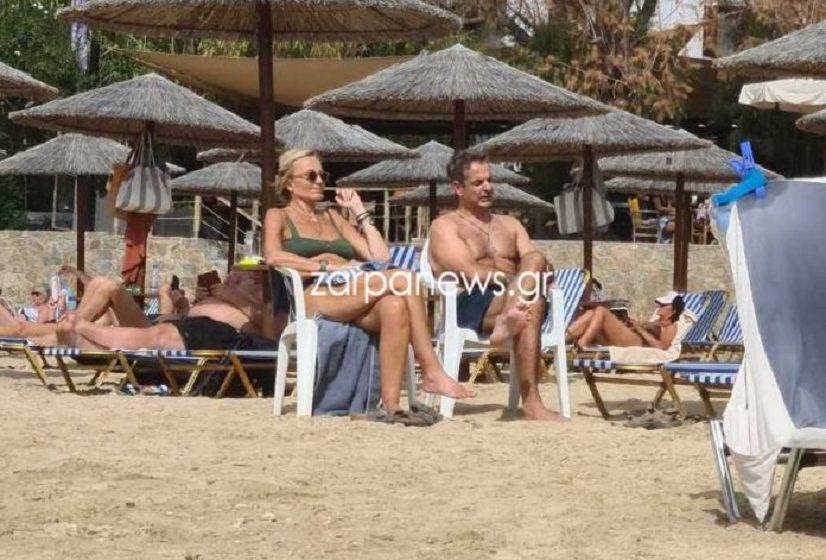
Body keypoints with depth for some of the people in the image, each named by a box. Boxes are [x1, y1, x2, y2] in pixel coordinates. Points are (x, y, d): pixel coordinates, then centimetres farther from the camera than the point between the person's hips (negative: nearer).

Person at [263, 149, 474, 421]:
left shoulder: (333, 217, 31)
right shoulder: (278, 217, 16)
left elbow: (381, 257, 21)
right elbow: (273, 256, -8)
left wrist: (359, 211, 21)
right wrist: (329, 266, -14)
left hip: (352, 300, 5)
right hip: (312, 296, -5)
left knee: (395, 306, -35)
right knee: (405, 280, -27)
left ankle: (390, 404, -42)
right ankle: (432, 372, -31)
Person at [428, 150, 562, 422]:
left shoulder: (509, 224, 33)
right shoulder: (445, 225, 13)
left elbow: (534, 261, 15)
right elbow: (471, 274, -5)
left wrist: (524, 275, -12)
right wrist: (524, 276, -8)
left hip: (515, 297, 5)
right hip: (471, 306, -5)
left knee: (535, 259, -31)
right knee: (531, 302, -38)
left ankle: (508, 322, -55)